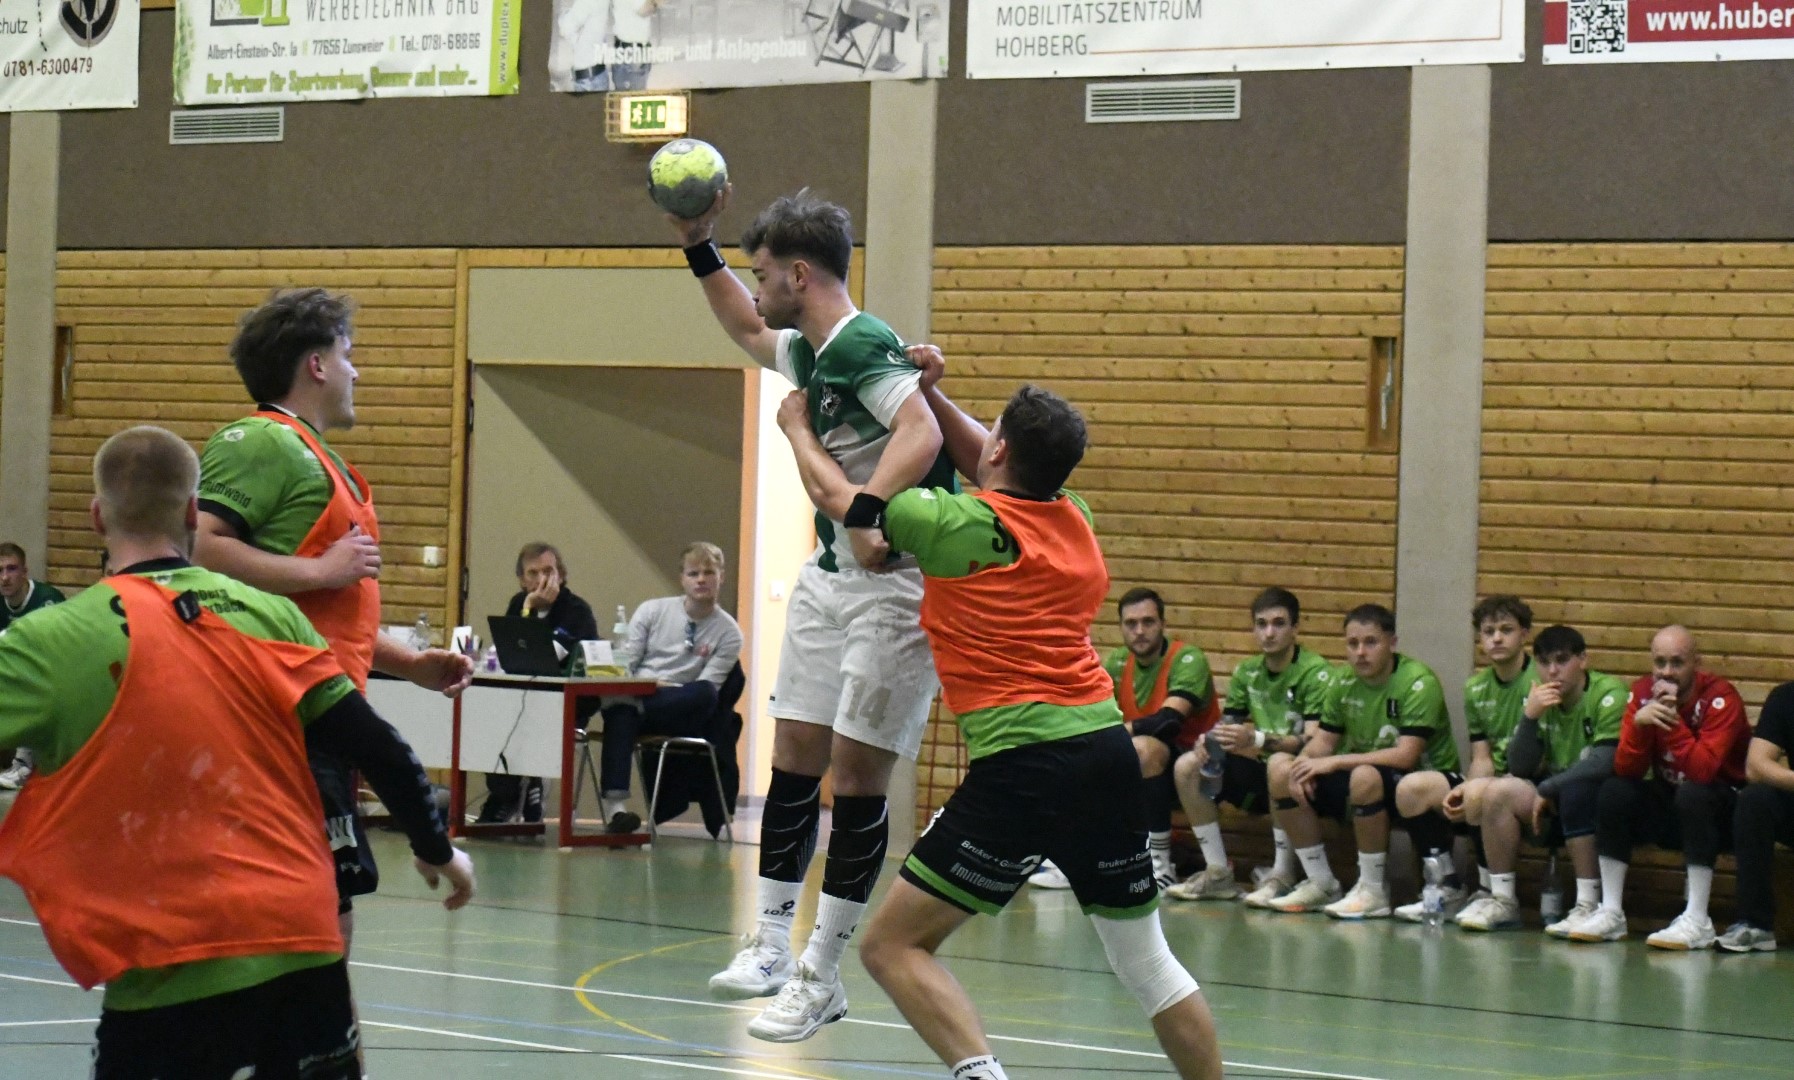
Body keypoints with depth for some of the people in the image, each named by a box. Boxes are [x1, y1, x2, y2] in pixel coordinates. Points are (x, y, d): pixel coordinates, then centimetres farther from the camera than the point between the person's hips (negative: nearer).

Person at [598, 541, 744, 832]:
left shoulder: (729, 633, 3)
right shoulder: (652, 611, 10)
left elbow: (705, 690, -5)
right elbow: (623, 664, 6)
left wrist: (664, 689, -18)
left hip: (678, 715, -1)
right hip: (634, 697, 1)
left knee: (704, 693, -35)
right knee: (620, 711, -37)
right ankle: (614, 803, -45)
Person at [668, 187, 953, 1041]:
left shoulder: (865, 347, -19)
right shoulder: (809, 353, 11)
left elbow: (921, 434, -35)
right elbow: (746, 331, 33)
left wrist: (865, 515, -45)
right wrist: (698, 246, 25)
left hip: (897, 582, -9)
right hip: (828, 577, 9)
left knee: (857, 777, -4)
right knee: (793, 760, 9)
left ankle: (821, 974, 1)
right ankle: (770, 940, 19)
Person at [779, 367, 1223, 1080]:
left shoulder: (958, 523, -3)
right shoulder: (1076, 520, 13)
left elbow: (835, 493, 14)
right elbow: (996, 471, 36)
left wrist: (798, 427, 31)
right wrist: (928, 392, 32)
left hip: (1020, 765, -6)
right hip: (1107, 749, 6)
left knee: (891, 947, 0)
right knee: (1144, 957, 19)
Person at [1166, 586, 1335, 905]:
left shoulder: (1315, 672, -15)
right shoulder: (1247, 672, 7)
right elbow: (1228, 725, 7)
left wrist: (1256, 741, -39)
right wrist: (1210, 741, -18)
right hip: (1261, 773, 7)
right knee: (1187, 767, -10)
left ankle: (1283, 875, -27)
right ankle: (1218, 873, -7)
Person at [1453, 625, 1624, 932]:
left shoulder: (1607, 695, -15)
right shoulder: (1540, 700, 3)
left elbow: (1606, 762, -26)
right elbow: (1519, 769, -1)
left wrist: (1547, 788, -17)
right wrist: (1529, 717, -16)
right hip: (1562, 804, 6)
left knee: (1573, 790, -35)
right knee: (1498, 791, -12)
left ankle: (1589, 905, -31)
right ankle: (1502, 900, -4)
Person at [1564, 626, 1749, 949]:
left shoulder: (1720, 698, -20)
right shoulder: (1643, 692, -5)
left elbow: (1703, 770, -33)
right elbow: (1625, 770, -11)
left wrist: (1672, 721, -35)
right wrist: (1639, 722, -27)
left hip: (1724, 807, -5)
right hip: (1669, 801, 5)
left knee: (1693, 794, -35)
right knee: (1613, 792, -18)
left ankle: (1698, 922, -33)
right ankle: (1611, 913, -15)